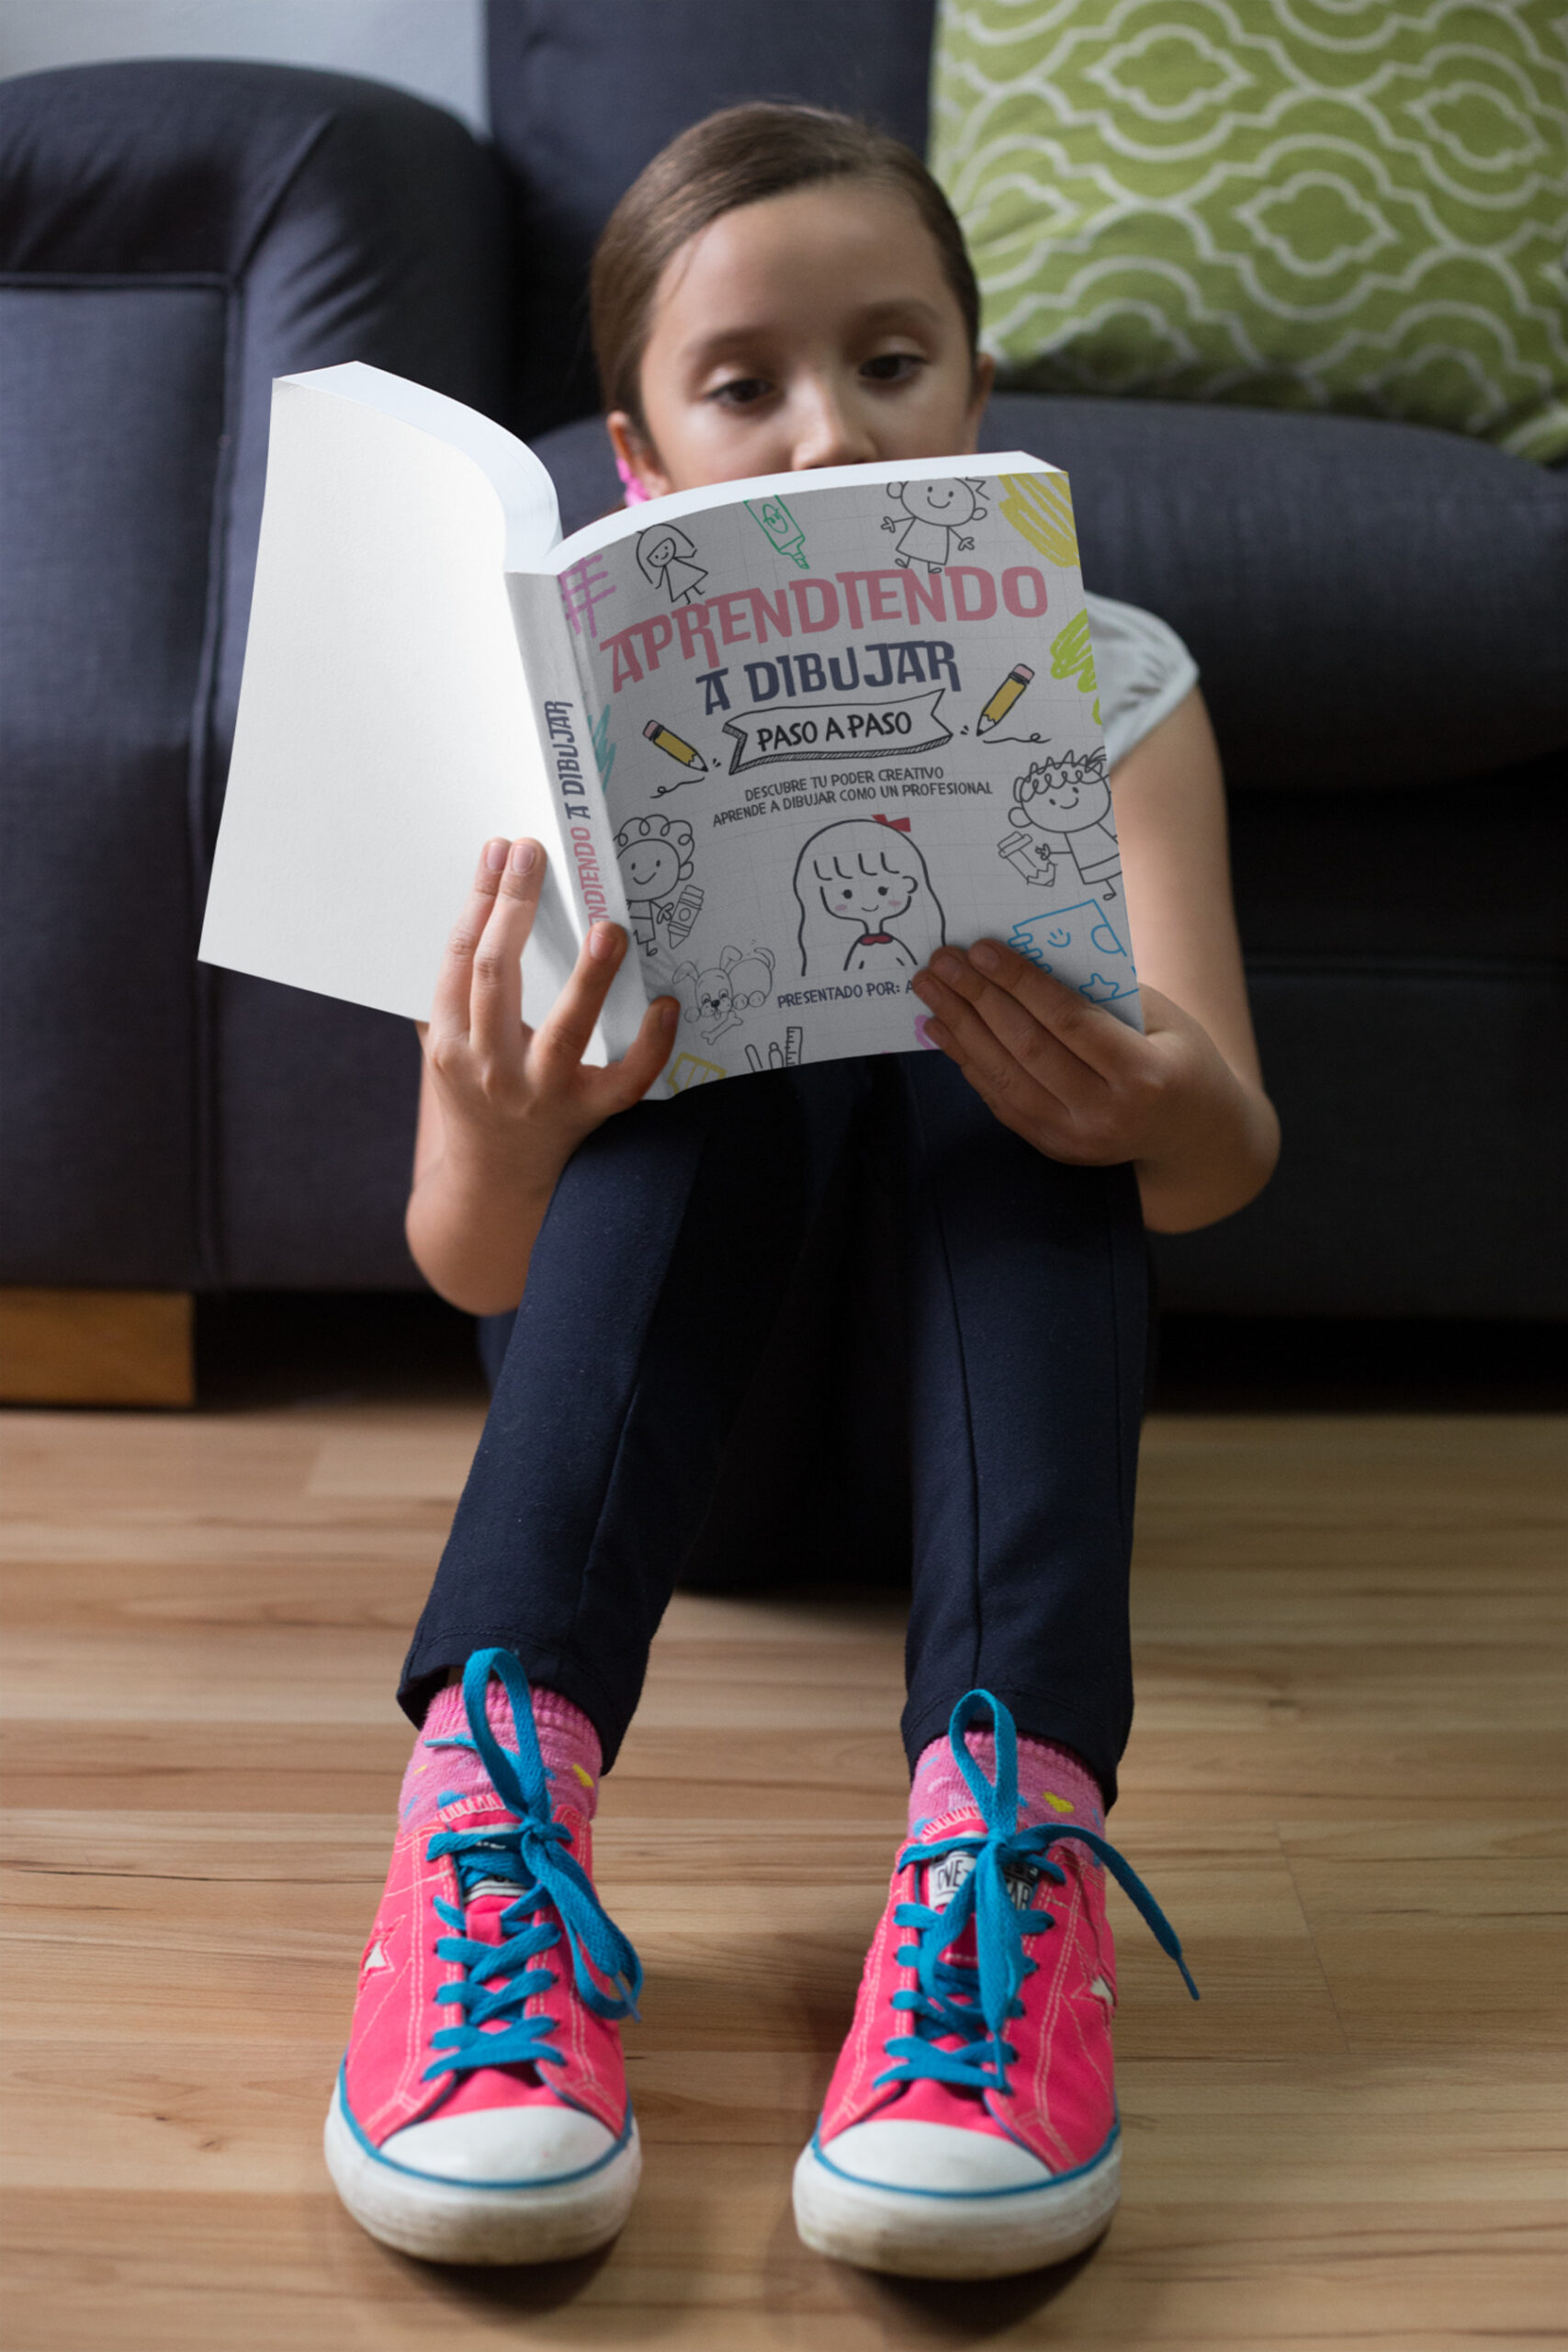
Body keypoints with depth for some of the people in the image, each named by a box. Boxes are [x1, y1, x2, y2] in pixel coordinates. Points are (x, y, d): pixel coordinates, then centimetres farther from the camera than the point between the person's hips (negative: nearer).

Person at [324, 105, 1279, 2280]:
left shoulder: (1103, 683, -5)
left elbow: (1224, 1165, -18)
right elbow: (474, 1272, -14)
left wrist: (1160, 1105, -44)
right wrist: (500, 1137, -39)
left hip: (989, 1332, 1)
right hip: (670, 1380, 0)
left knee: (1019, 1056, -29)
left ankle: (1014, 1794, -43)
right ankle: (502, 1764, -41)